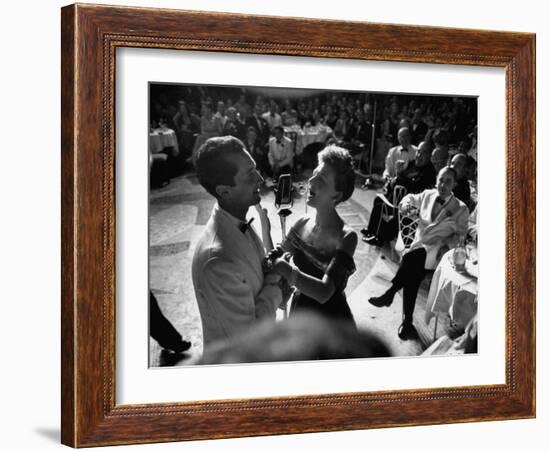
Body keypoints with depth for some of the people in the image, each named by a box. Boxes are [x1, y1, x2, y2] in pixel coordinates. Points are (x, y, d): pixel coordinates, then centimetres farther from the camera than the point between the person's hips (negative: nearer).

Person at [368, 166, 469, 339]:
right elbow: (412, 198, 33)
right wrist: (406, 202, 8)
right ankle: (407, 322, -25)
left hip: (437, 250, -3)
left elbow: (460, 234, 7)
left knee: (410, 257, -36)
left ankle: (389, 294, -26)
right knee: (412, 274, -29)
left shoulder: (460, 209, 4)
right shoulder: (428, 195, 14)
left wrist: (447, 246, -12)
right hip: (419, 244, 3)